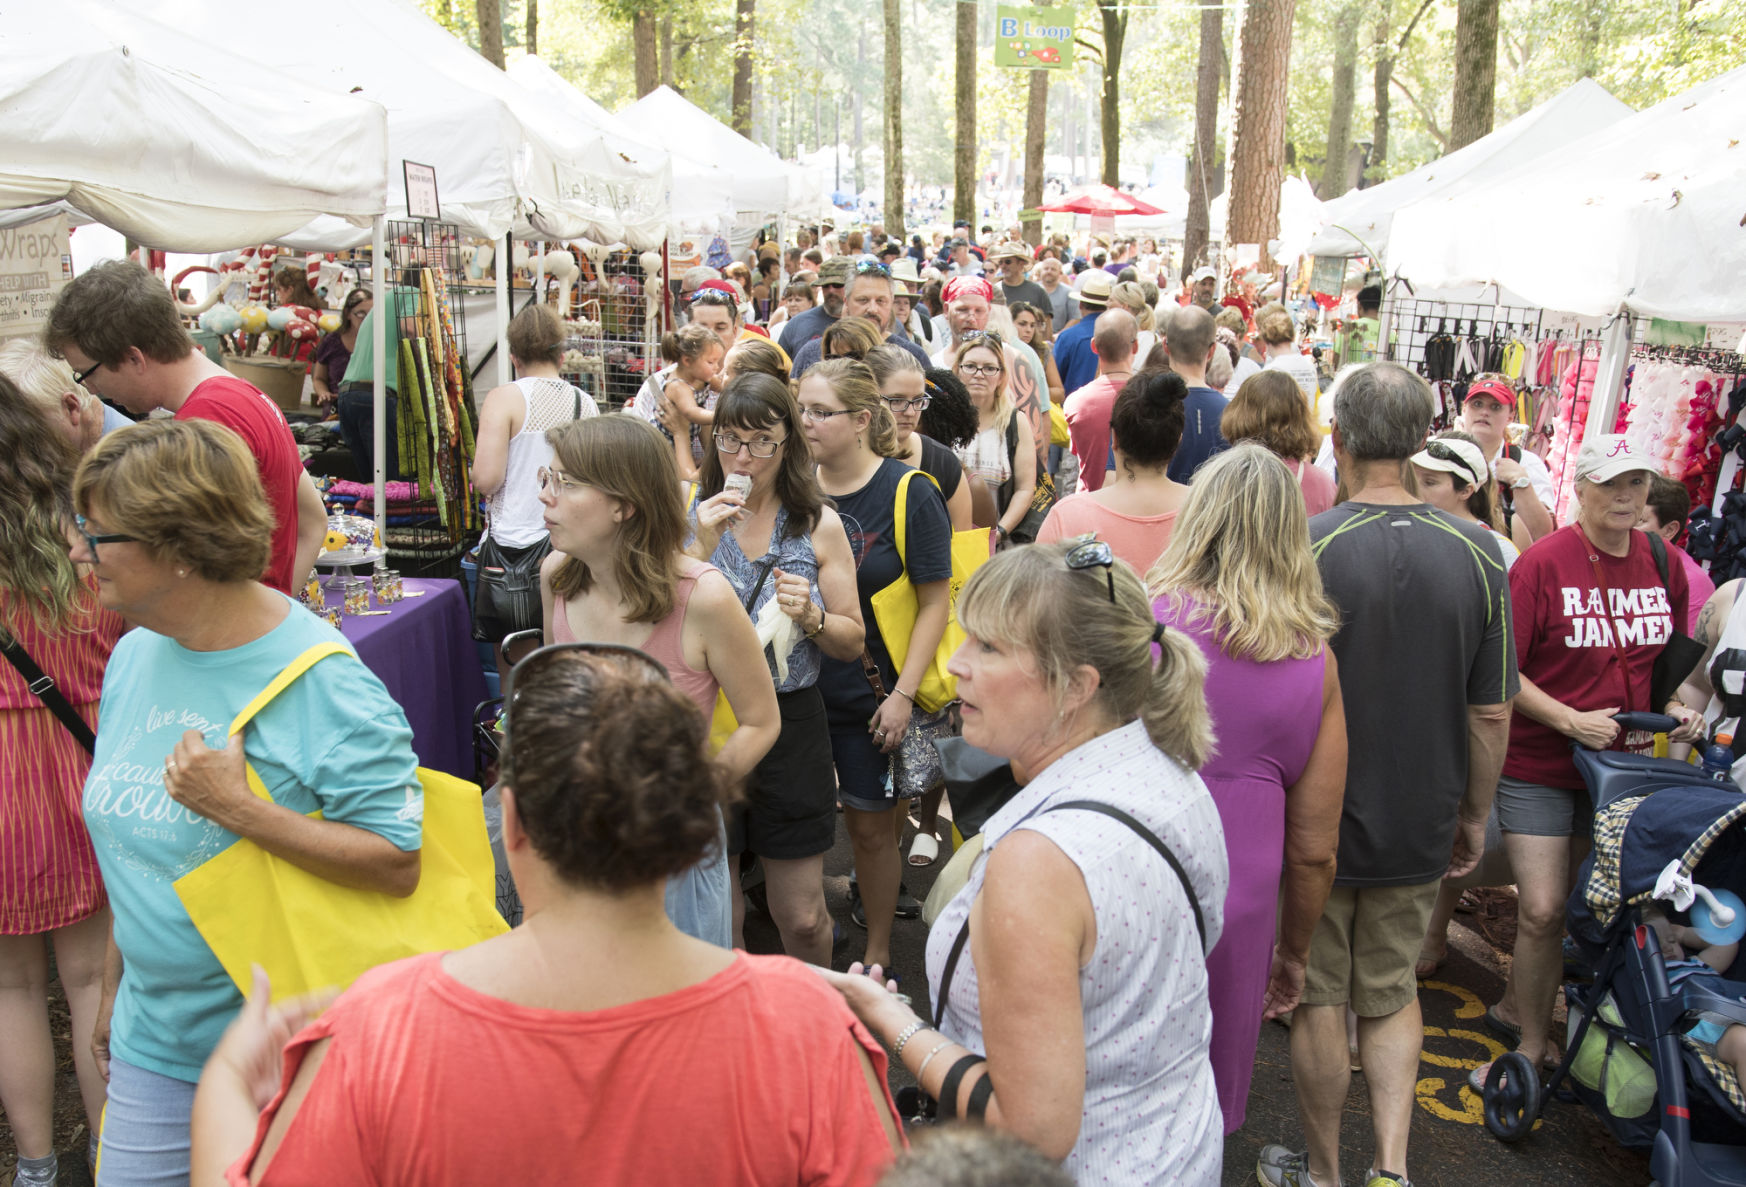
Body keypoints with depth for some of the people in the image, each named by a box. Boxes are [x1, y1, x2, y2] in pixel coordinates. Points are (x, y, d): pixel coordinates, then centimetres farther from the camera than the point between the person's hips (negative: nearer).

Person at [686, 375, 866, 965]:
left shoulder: (820, 525, 2)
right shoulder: (689, 517, -1)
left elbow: (853, 641, 6)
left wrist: (811, 617, -14)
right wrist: (700, 549, -19)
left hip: (791, 723, 1)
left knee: (803, 920, 8)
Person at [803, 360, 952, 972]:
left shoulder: (909, 493, -10)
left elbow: (934, 601, -8)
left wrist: (903, 695, -12)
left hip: (871, 692, -3)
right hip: (800, 687, 3)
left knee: (871, 824, 8)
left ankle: (877, 953, 27)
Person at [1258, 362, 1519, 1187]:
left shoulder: (1304, 547, -19)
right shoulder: (1475, 554, -8)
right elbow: (1491, 713, -2)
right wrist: (1474, 815, 13)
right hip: (1420, 826, 3)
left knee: (1319, 1001, 14)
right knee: (1393, 993, 22)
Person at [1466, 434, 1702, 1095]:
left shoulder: (1662, 565, 4)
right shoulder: (1543, 563, -13)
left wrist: (1674, 708, 1)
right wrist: (1571, 720, -21)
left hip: (1622, 763, 5)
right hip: (1539, 766, -5)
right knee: (1543, 910, -6)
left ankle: (1520, 1003, 33)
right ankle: (1532, 1048, 12)